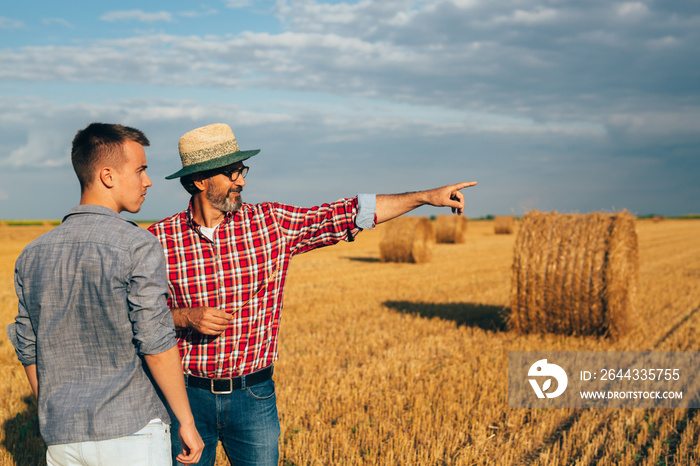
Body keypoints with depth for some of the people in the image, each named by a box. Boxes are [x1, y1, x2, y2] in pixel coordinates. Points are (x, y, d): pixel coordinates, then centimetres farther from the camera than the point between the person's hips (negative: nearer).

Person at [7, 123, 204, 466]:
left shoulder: (32, 254, 6)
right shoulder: (138, 246, -13)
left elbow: (28, 351, 12)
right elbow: (155, 343, -17)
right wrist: (186, 421, -7)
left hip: (62, 439, 6)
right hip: (130, 432, -5)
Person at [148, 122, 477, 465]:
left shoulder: (271, 222, -2)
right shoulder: (158, 239, -4)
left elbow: (346, 214, -2)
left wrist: (425, 196, -5)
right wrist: (184, 317, -17)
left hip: (253, 397, 1)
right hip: (188, 396, 0)